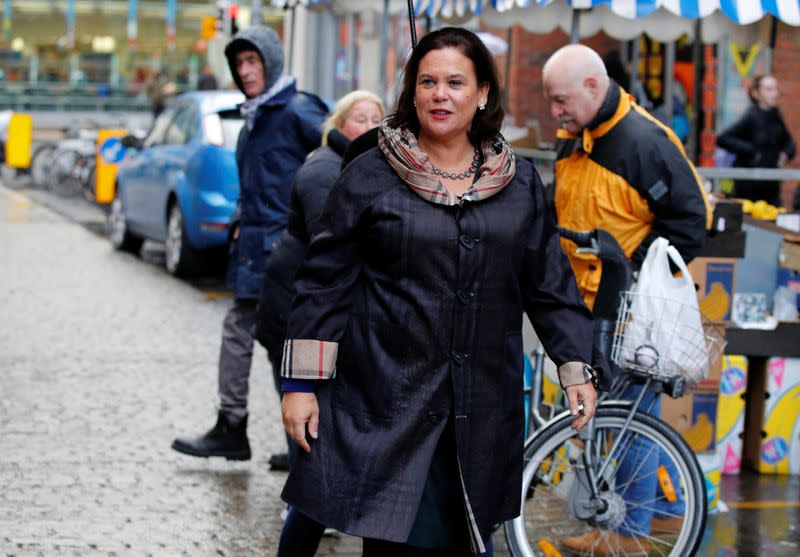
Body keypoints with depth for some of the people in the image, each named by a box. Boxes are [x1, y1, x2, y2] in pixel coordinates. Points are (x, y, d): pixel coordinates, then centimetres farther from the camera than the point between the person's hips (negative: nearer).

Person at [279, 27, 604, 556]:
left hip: (483, 411, 3)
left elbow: (550, 284, 15)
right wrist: (301, 382, -3)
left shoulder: (520, 184, 10)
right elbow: (324, 284, 1)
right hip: (387, 403, -3)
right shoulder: (370, 177, 1)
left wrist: (577, 369, 8)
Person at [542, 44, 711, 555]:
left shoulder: (646, 142, -16)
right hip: (589, 302, 8)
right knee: (635, 409, 17)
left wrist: (633, 273, -18)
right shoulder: (572, 141, 10)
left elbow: (690, 221, -16)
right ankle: (669, 503, 31)